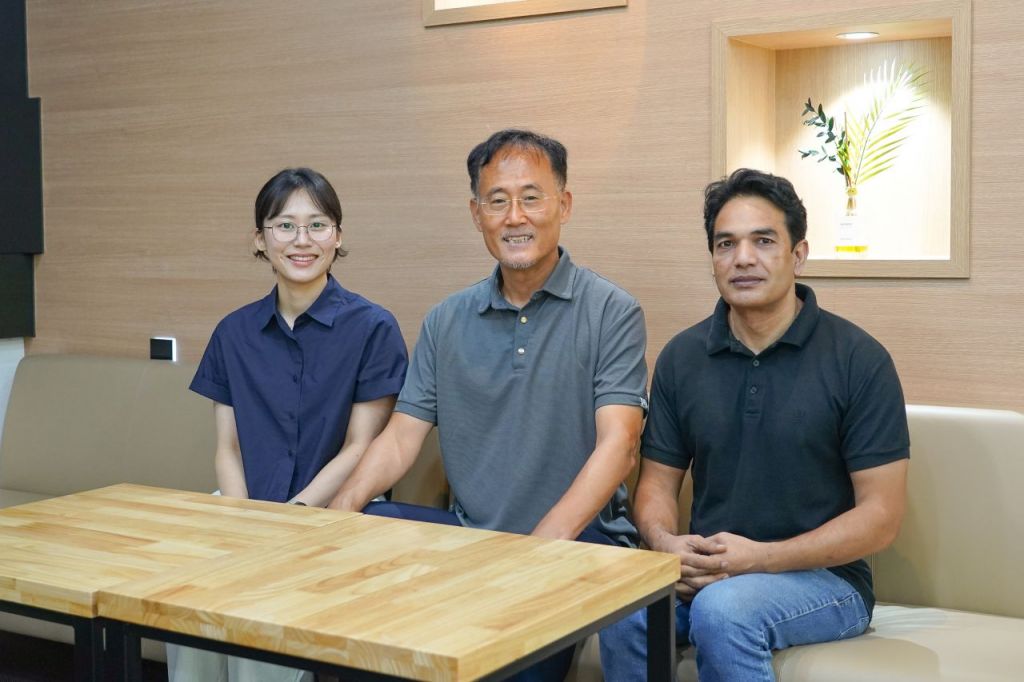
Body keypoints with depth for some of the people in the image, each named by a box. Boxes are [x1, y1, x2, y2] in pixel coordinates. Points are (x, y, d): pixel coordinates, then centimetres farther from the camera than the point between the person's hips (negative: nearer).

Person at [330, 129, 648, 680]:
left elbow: (617, 444, -14)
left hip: (581, 538, -4)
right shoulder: (446, 322, 11)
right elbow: (401, 438, 7)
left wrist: (543, 542, -28)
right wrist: (342, 507, -13)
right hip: (470, 533, 4)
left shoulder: (611, 313, -3)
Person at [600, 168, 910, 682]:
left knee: (723, 610, -35)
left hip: (824, 577, -3)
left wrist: (760, 558, -19)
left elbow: (880, 515, -8)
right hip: (705, 571, 3)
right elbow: (657, 480, 11)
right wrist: (664, 541, -13)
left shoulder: (858, 360, -7)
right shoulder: (681, 357, 6)